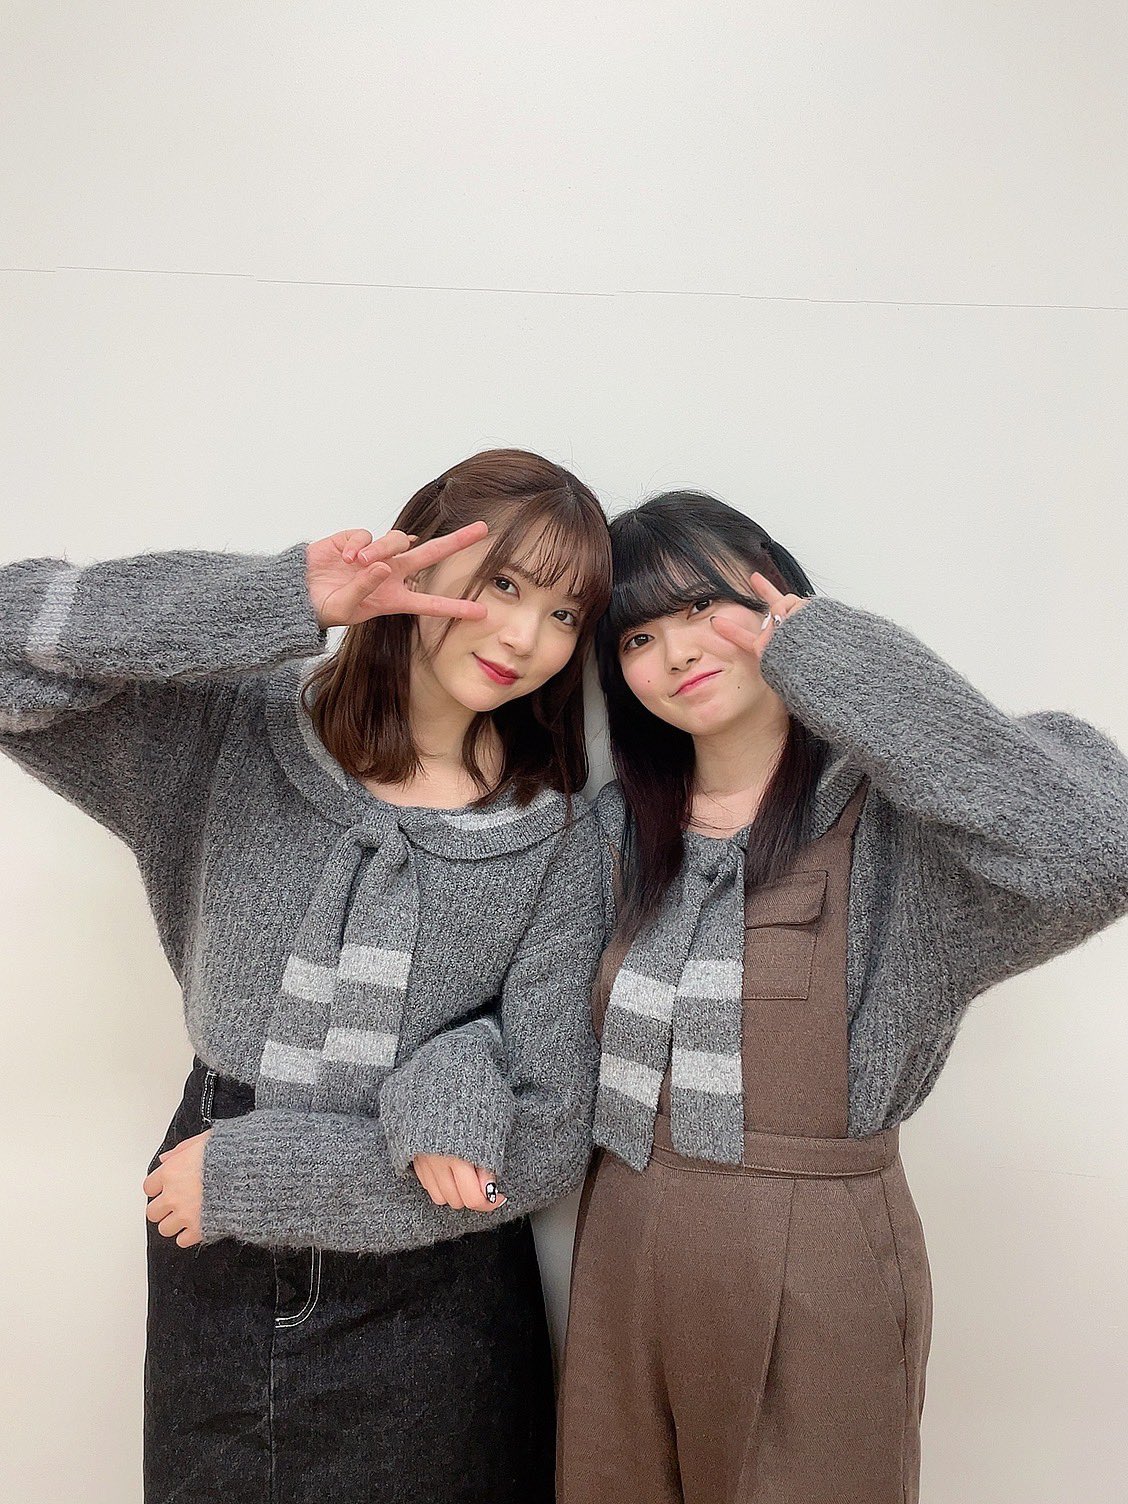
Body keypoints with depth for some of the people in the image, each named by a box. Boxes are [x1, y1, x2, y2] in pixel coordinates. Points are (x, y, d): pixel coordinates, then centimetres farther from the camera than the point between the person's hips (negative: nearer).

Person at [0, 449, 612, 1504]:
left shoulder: (554, 838, -10)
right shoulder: (234, 734, -9)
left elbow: (547, 1142, -12)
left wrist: (249, 1178, -13)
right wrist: (281, 603, -29)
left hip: (432, 1307, 0)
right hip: (212, 1293, 1)